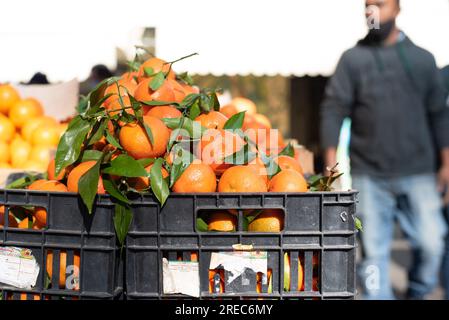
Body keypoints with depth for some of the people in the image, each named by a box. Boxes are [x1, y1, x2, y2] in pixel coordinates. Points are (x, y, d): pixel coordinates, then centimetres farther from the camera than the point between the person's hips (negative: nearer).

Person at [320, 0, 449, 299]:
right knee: (374, 250, 0)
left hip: (417, 173, 1)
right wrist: (331, 160, -10)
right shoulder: (353, 59, 1)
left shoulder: (422, 59, 6)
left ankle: (418, 294, 23)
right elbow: (334, 110, -1)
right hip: (369, 175, -1)